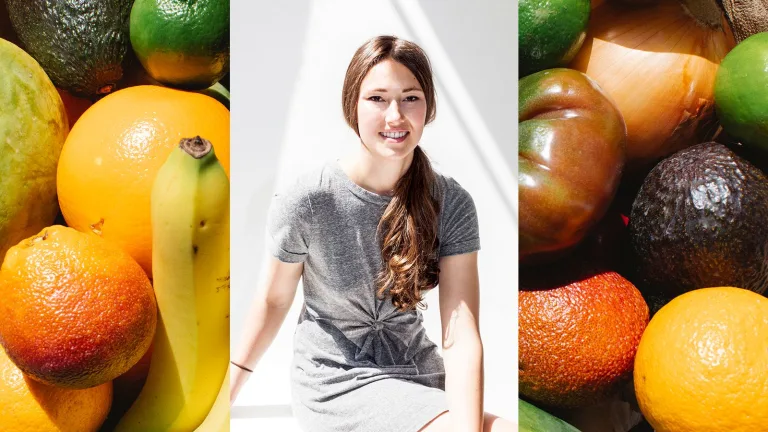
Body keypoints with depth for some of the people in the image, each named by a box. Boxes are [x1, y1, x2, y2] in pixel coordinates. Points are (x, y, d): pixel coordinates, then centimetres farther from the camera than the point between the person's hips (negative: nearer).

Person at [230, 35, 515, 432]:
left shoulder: (451, 204, -10)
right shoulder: (306, 203, -17)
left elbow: (461, 337, -17)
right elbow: (274, 299, -1)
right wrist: (231, 387, 5)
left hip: (417, 370, 4)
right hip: (336, 379, -4)